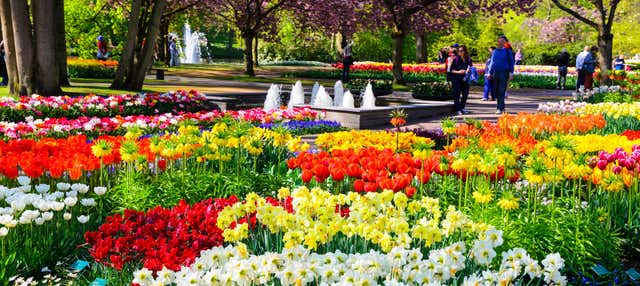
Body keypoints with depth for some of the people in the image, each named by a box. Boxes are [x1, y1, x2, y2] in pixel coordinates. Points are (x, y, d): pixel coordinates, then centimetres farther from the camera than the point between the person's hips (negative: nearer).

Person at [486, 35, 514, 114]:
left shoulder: (507, 51, 0)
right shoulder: (495, 51, 12)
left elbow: (511, 62, 1)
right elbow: (492, 62, 18)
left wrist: (511, 73, -7)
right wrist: (489, 73, 11)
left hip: (504, 73, -5)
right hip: (495, 73, 5)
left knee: (501, 91, -8)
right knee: (496, 91, 7)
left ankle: (500, 108, -7)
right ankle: (502, 107, 19)